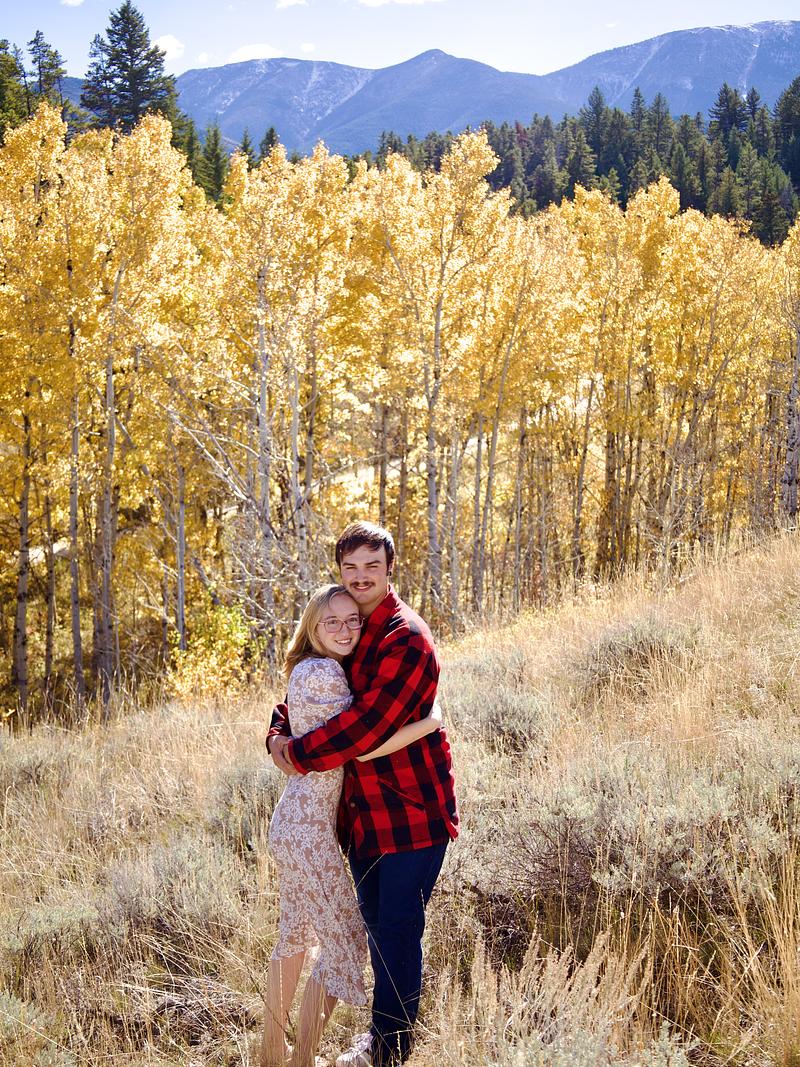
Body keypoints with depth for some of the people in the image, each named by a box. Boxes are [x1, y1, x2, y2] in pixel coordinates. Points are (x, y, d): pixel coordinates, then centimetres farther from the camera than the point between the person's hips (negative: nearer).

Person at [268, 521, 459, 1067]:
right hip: (362, 810, 8)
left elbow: (365, 725, -25)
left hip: (413, 807, -8)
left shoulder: (406, 639, -17)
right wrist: (279, 732, -7)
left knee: (399, 928, -1)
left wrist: (300, 755, -17)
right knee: (376, 923, 18)